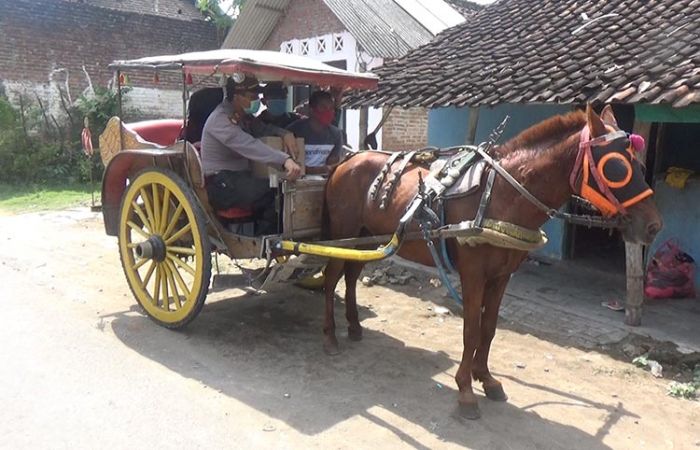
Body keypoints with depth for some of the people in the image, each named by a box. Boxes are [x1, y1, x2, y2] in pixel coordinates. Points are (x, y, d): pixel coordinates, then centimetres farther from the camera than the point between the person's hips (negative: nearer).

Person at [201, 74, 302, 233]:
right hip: (221, 185, -9)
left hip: (239, 177, 9)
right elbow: (250, 146, -31)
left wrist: (285, 133, -4)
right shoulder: (220, 119, -16)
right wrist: (285, 160, -44)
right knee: (277, 193, -25)